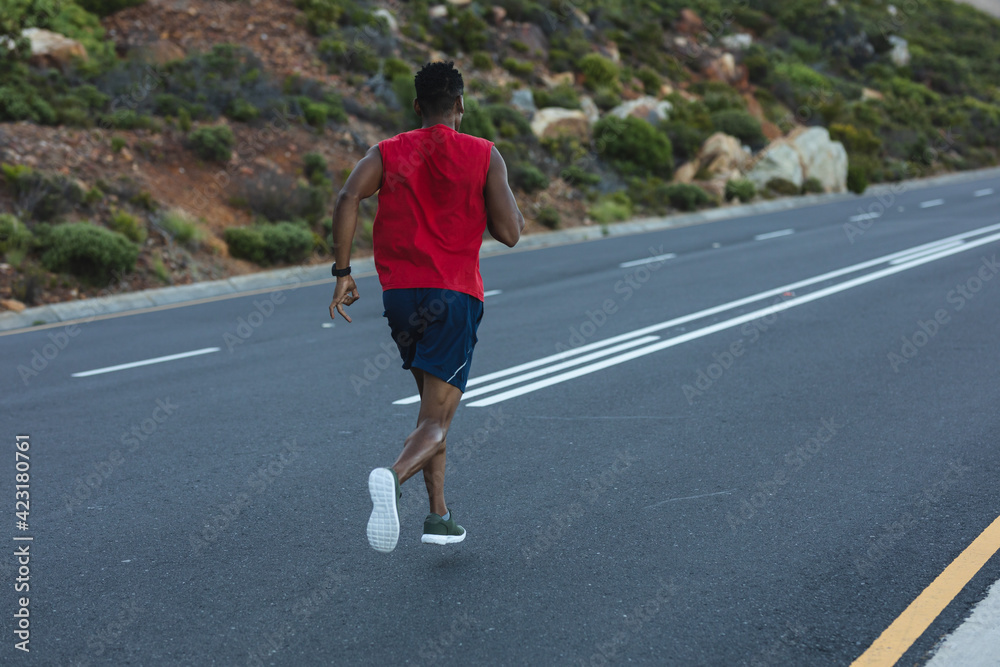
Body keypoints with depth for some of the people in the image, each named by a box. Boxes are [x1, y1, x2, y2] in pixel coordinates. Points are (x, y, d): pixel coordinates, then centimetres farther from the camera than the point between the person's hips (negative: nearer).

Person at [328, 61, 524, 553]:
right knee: (436, 422, -8)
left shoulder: (388, 152, 10)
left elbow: (348, 199, -8)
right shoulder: (484, 155, 2)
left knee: (433, 405, 22)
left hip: (398, 292, 4)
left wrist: (342, 272, -6)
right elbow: (508, 233, -3)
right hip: (454, 295, -4)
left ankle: (438, 517, 19)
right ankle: (392, 479, -40)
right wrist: (514, 208, 19)